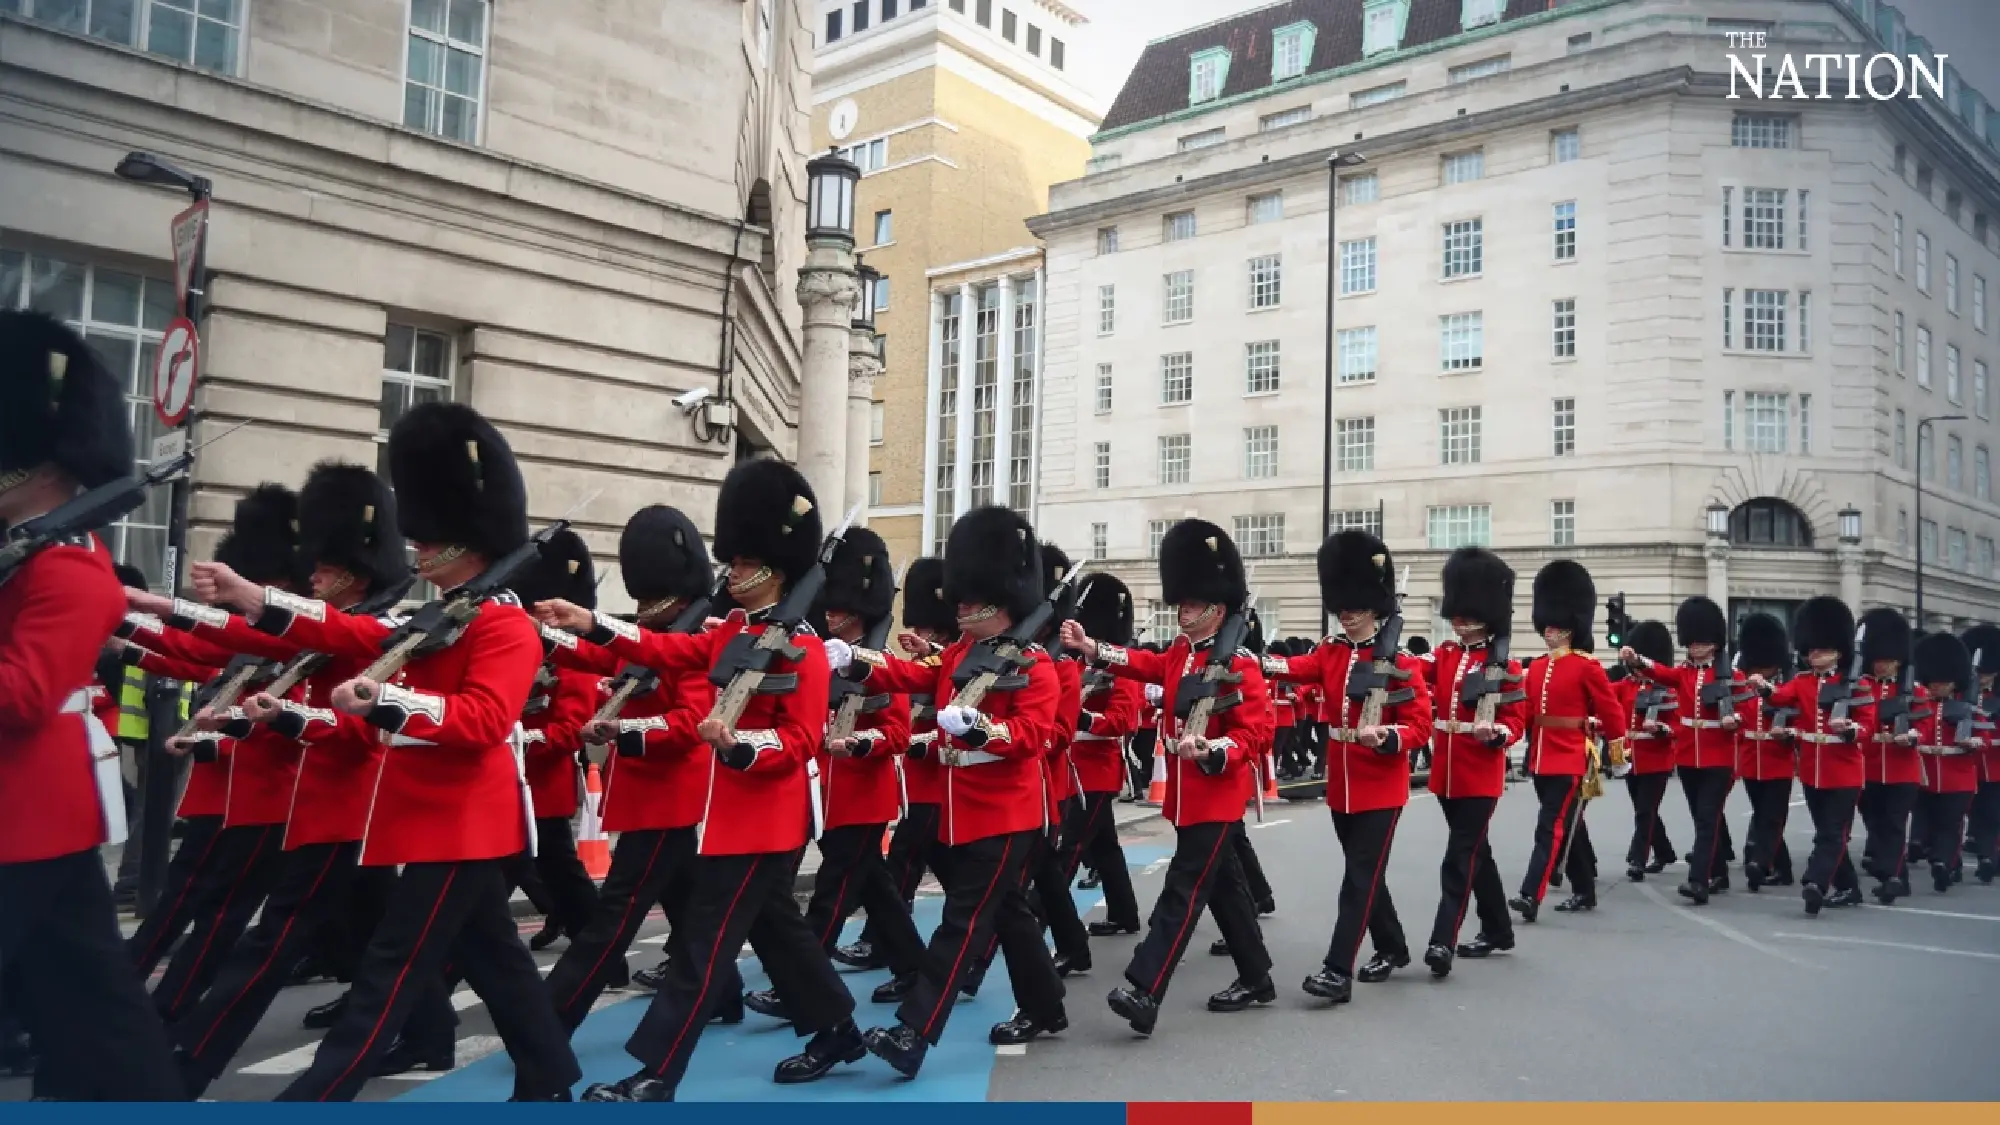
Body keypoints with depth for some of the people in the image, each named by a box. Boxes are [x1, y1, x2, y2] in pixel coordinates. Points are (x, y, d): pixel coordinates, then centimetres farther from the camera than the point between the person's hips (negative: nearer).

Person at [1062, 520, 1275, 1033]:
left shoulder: (1239, 663, -13)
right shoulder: (1179, 654, 11)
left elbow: (1256, 729, -17)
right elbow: (1142, 664, 9)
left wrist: (1211, 752, -31)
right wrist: (1090, 647, -4)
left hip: (1217, 792, -8)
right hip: (1187, 791, 8)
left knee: (1185, 886, -10)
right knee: (1223, 884, 16)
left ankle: (1143, 991, -14)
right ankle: (1256, 978, 30)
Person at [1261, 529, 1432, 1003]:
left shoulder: (1400, 662, -10)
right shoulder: (1331, 652, 5)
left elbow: (1421, 726, -11)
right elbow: (1296, 667, -15)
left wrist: (1383, 737, -31)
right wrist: (1254, 660, -35)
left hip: (1380, 786, -6)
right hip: (1341, 784, 6)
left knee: (1361, 876, -6)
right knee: (1365, 872, 17)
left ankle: (1339, 971, -5)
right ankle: (1392, 948, 36)